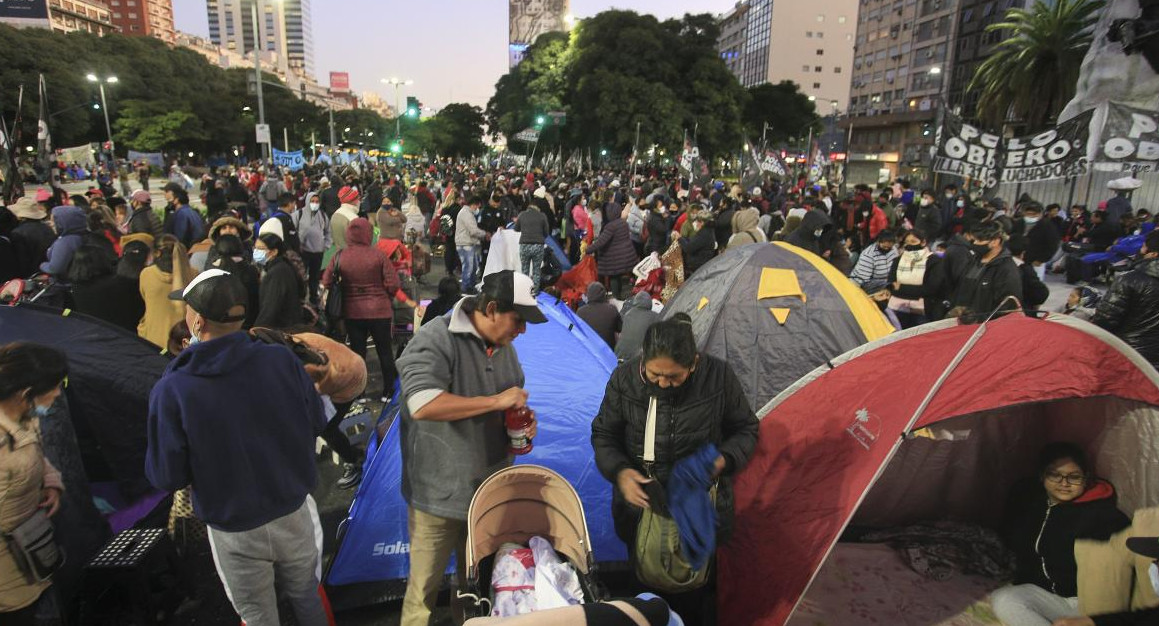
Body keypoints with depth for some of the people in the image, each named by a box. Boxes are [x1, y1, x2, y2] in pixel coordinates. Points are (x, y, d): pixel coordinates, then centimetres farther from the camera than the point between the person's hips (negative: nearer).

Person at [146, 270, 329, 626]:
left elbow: (166, 477, -14)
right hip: (294, 513, 2)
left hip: (235, 531, -2)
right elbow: (317, 424, -3)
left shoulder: (171, 390, -22)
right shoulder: (282, 360, -16)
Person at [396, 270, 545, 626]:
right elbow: (422, 404, -33)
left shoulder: (503, 343, 4)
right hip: (441, 493, -6)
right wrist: (496, 401, -28)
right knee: (425, 586, 11)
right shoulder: (436, 339, -20)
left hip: (490, 489, 7)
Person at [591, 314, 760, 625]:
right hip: (641, 504, 1)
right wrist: (619, 472, -17)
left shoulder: (719, 376, -16)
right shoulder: (624, 378, -13)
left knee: (696, 591, 14)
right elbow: (603, 435, 0)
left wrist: (723, 461, -18)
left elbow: (745, 430, 0)